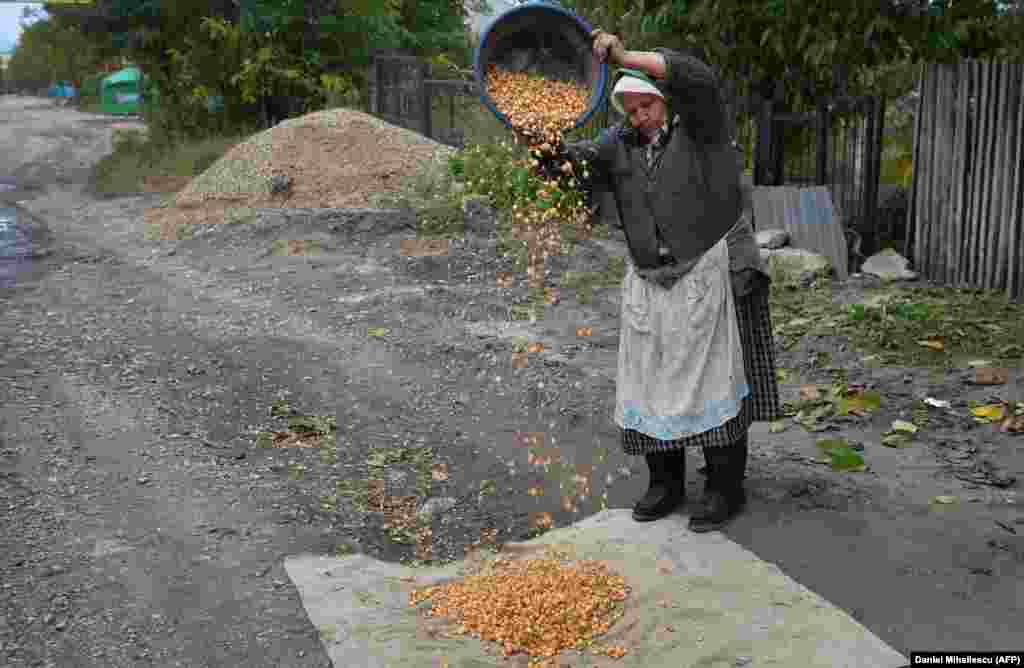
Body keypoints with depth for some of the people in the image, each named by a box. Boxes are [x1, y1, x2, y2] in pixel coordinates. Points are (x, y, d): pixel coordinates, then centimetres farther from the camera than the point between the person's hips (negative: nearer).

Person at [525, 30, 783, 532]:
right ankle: (665, 484, 20)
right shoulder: (621, 145, 10)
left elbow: (697, 78, -22)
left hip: (711, 277, -5)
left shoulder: (699, 128, -2)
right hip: (651, 284, 5)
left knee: (715, 379, -2)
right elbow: (578, 156, -5)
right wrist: (547, 148, -28)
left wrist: (627, 58, -31)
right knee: (652, 382, 6)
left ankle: (726, 489, 9)